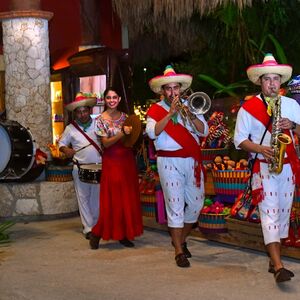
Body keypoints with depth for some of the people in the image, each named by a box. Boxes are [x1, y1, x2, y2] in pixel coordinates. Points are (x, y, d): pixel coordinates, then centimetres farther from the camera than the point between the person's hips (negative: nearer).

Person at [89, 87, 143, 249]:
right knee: (112, 199, -6)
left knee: (129, 198, 5)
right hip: (112, 161, -5)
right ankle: (97, 233, 8)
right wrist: (122, 133, -24)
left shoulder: (125, 116, 8)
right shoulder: (101, 119, -4)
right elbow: (106, 143, -12)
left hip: (128, 160, 5)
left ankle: (124, 235, 14)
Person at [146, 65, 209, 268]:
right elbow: (152, 132, -15)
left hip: (193, 161, 4)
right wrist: (171, 113, -21)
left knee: (196, 203, 10)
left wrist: (191, 115, -15)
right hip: (170, 162, -4)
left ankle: (181, 239, 30)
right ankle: (179, 251, 2)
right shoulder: (156, 110, 3)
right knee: (175, 206, -5)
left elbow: (204, 131, 1)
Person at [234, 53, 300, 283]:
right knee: (269, 212, -13)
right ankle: (278, 267, -20)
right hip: (263, 167, -4)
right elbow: (240, 139, -1)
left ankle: (274, 260, 18)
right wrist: (260, 149, -17)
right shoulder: (248, 107, 0)